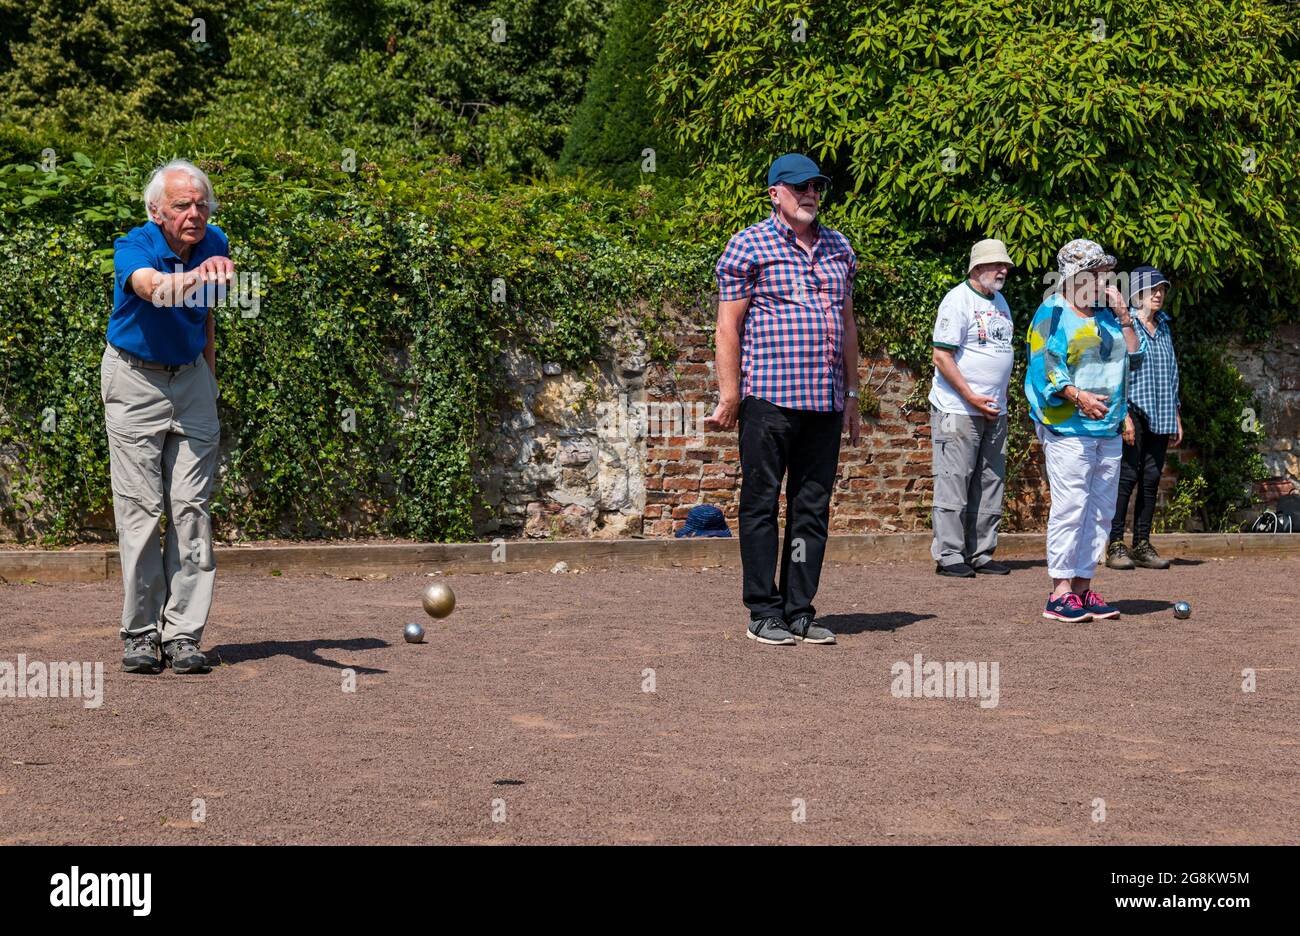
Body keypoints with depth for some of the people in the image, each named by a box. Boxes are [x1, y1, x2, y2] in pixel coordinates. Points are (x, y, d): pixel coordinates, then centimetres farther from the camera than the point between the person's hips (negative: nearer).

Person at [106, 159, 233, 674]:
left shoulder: (215, 243, -3)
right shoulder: (133, 248, -20)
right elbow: (154, 289, -44)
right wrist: (197, 276, -64)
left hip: (191, 378, 4)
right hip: (136, 381, -4)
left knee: (191, 510, -3)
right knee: (141, 510, -7)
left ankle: (183, 635, 0)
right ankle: (141, 633, 2)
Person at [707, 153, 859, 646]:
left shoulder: (838, 247, 17)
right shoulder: (748, 245, -1)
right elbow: (729, 324, -4)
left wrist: (851, 394, 17)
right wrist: (730, 395, -9)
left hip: (826, 402, 6)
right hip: (769, 398, -6)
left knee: (812, 508, 7)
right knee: (762, 504, 0)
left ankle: (800, 611, 13)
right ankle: (764, 613, 6)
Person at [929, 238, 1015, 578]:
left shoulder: (999, 302, 17)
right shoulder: (958, 300, -9)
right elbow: (942, 357, -14)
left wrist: (998, 403, 15)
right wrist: (971, 397, -17)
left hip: (994, 412, 8)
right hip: (958, 410, -8)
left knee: (990, 486, 8)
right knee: (953, 483, -5)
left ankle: (981, 553, 14)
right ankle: (949, 555, -2)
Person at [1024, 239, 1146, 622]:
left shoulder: (1108, 315, 16)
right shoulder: (1052, 314, -5)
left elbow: (1135, 357, 13)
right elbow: (1044, 370, -11)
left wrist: (1123, 316, 3)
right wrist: (1078, 396, -24)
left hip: (1108, 430, 8)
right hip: (1067, 429, -8)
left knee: (1101, 510, 8)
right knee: (1070, 507, -10)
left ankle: (1083, 586, 14)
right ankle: (1060, 592, -6)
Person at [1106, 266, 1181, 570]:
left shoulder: (1163, 328, 18)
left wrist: (1176, 417, 19)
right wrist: (1123, 414, -16)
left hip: (1160, 417, 7)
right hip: (1133, 413, -7)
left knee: (1151, 478, 5)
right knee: (1126, 477, -9)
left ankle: (1142, 545, 10)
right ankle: (1115, 546, -6)